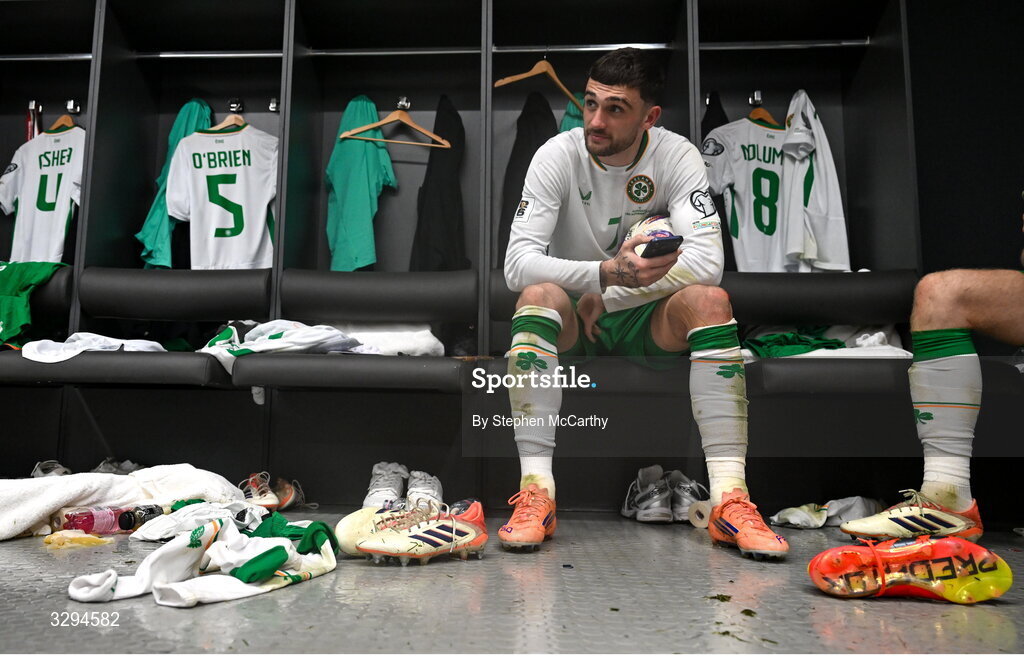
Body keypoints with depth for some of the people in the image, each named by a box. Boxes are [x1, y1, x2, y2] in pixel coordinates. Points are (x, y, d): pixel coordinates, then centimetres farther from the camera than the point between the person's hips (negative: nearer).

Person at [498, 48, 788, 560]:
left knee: (709, 300, -28)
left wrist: (610, 297, -23)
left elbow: (707, 261, -21)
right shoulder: (558, 156, -11)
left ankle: (730, 498, -29)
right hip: (571, 321, 0)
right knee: (539, 295, -32)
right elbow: (517, 264, -24)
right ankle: (536, 492, -34)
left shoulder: (676, 156, -9)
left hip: (646, 319, 1)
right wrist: (606, 274, -40)